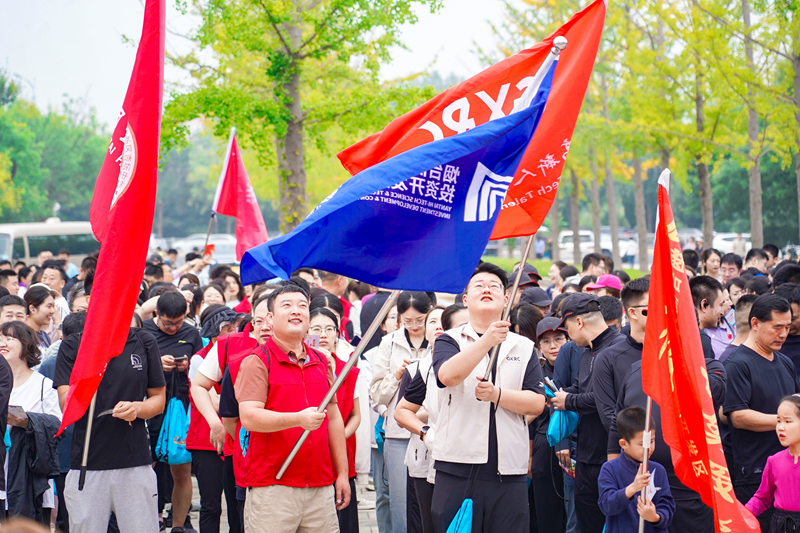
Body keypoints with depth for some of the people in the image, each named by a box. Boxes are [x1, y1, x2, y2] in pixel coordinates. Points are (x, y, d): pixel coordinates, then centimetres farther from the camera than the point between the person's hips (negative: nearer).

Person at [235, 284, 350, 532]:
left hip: (320, 488, 5)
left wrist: (342, 473, 16)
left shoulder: (321, 362, 17)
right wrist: (298, 419, -26)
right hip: (272, 487, -5)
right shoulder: (256, 362, -3)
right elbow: (249, 417, -15)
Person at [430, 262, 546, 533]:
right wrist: (487, 341, -26)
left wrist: (497, 395, -12)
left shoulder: (524, 347, 13)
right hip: (458, 466, -2)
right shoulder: (450, 341, 7)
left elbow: (537, 403, 4)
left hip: (508, 470, 2)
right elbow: (448, 375, -16)